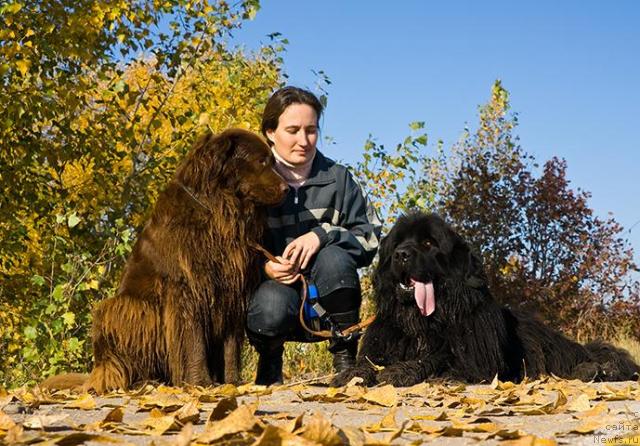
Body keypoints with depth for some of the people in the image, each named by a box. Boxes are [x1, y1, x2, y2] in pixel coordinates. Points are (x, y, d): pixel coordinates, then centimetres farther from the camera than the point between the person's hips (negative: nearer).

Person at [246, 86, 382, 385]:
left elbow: (370, 237, -4)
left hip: (324, 305, 1)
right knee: (273, 305, -36)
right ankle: (269, 357, 2)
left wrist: (322, 235, -22)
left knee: (334, 257, -30)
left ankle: (346, 358, -11)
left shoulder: (337, 178, 2)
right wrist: (264, 267, -24)